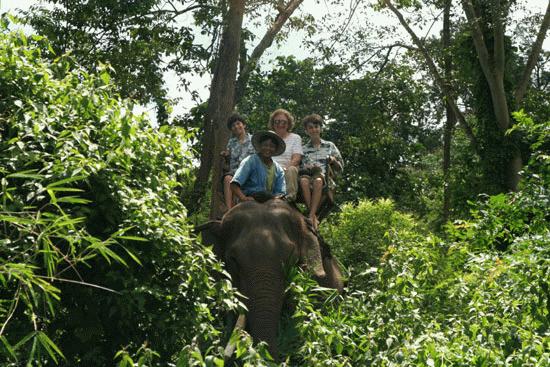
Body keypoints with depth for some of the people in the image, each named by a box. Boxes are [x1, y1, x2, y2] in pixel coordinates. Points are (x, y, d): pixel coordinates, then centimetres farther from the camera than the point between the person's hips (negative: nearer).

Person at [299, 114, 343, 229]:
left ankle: (310, 216, -44)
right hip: (308, 175, 1)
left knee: (318, 180, -39)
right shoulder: (303, 149, 23)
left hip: (325, 178, -1)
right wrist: (308, 168, -7)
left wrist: (333, 161, -4)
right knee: (303, 180, -37)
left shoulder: (330, 146, 21)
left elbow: (340, 168, 18)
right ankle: (314, 216, -39)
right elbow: (298, 169, 15)